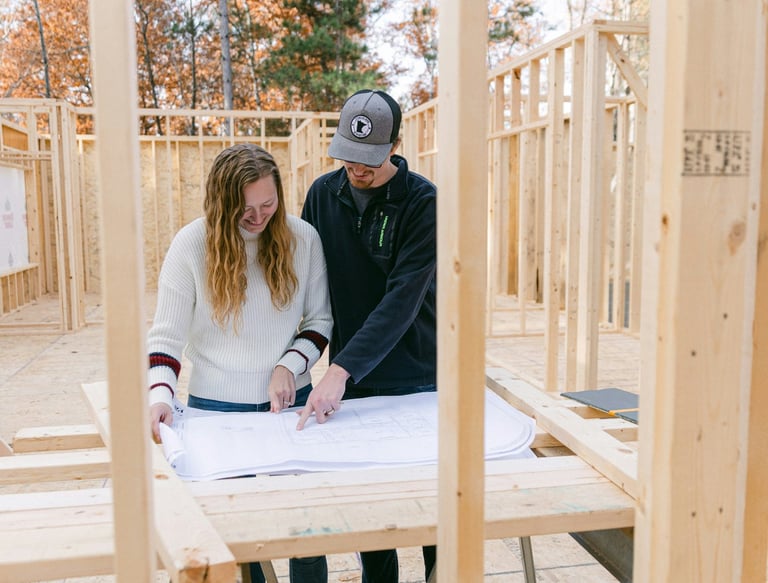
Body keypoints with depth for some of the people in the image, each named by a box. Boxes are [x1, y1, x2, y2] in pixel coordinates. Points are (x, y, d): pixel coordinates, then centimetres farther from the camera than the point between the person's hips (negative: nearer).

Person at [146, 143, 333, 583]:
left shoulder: (302, 237, -4)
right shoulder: (193, 243, -9)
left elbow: (320, 321, 3)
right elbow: (167, 336, -7)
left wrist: (289, 365, -13)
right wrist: (161, 394, -22)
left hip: (292, 400, 2)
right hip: (217, 408, -2)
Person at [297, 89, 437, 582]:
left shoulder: (423, 202, -13)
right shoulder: (323, 194, 1)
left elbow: (402, 300, -22)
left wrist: (341, 370, -28)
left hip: (419, 379, -3)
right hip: (351, 381, 4)